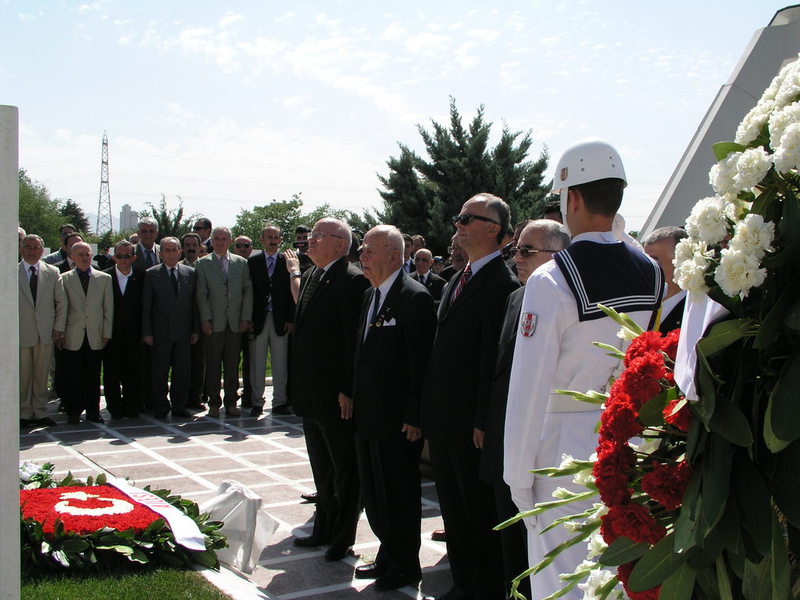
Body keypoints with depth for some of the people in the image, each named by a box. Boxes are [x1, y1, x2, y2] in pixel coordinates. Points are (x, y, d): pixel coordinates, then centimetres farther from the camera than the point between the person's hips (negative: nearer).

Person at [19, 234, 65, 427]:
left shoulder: (53, 272, 7)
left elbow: (61, 302, 8)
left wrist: (58, 328, 2)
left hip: (46, 333, 2)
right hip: (21, 333, -2)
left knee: (42, 375, 7)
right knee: (23, 375, 3)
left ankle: (40, 413, 16)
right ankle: (25, 414, 13)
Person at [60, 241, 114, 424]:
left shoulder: (104, 278, 10)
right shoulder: (65, 279, 7)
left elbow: (108, 308, 8)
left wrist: (107, 333, 2)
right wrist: (60, 333, -1)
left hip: (95, 336, 1)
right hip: (73, 337, -1)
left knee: (93, 377, 5)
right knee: (73, 378, 2)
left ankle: (93, 411, 14)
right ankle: (73, 412, 12)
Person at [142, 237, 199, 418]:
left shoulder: (190, 273, 8)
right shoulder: (151, 274, 3)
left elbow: (195, 303, 8)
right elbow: (146, 306, 1)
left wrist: (195, 330, 4)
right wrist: (146, 332, -5)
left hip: (183, 332, 2)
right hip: (160, 333, -2)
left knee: (182, 371, 5)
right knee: (159, 373, 3)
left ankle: (179, 407, 15)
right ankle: (161, 408, 13)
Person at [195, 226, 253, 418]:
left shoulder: (241, 263, 11)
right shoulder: (202, 264, 6)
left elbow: (248, 291, 8)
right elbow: (201, 294, 1)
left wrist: (246, 318, 0)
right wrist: (205, 319, -6)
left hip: (236, 323, 1)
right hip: (214, 323, -1)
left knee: (233, 364, 4)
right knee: (213, 364, 1)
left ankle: (231, 402, 12)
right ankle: (214, 403, 10)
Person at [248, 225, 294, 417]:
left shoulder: (287, 262, 5)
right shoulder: (252, 262, 5)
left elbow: (291, 293, 3)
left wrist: (290, 319, -3)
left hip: (280, 320, 0)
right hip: (258, 320, 0)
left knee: (281, 364, 4)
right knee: (257, 363, 4)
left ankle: (279, 402, 11)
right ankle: (257, 402, 12)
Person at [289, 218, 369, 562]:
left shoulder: (353, 281, -17)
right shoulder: (310, 276, 11)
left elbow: (355, 340, -21)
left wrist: (348, 390, -22)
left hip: (337, 396, -9)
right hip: (310, 394, 9)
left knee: (345, 470, 8)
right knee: (322, 468, 21)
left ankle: (343, 537, 20)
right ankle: (324, 529, 35)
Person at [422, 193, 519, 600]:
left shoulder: (502, 284, -15)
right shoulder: (457, 281, 14)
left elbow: (493, 357, -19)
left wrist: (483, 423, -20)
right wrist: (428, 411, 13)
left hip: (472, 424, -9)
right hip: (442, 420, 9)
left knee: (481, 510, 6)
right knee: (453, 508, 18)